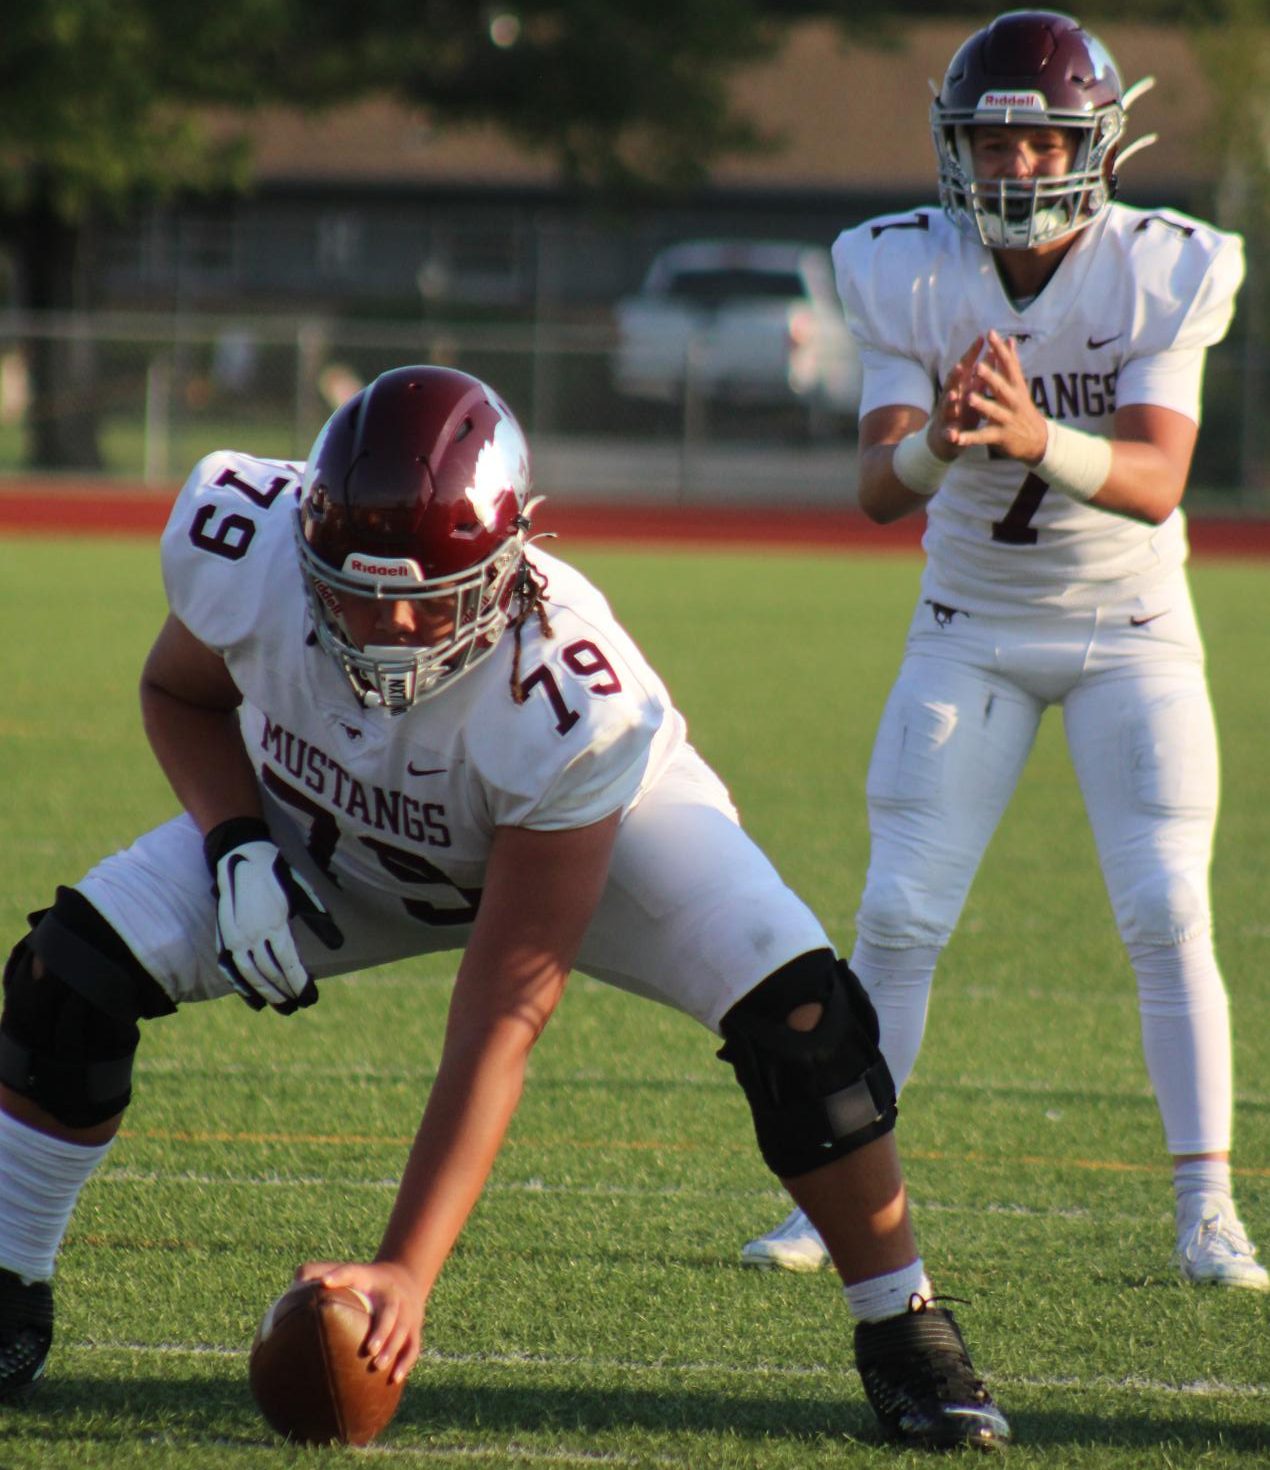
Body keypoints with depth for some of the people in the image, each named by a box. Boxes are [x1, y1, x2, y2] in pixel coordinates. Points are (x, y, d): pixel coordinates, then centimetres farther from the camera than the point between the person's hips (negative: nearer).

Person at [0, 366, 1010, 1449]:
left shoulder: (572, 703, -42)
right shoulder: (239, 539, -34)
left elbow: (501, 1021, -39)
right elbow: (181, 694, -6)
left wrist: (405, 1271, -44)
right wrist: (236, 846, -27)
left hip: (587, 827, -3)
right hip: (333, 834, 3)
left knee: (797, 1016, -28)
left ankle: (902, 1333, -6)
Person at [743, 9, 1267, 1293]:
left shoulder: (1164, 273, -17)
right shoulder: (908, 276, -14)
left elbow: (1156, 482, -27)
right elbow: (876, 490, -21)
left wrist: (1038, 439, -47)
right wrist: (939, 446, -44)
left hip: (1131, 627, -1)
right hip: (971, 628, 1)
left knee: (1167, 911, -11)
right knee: (899, 912, -4)